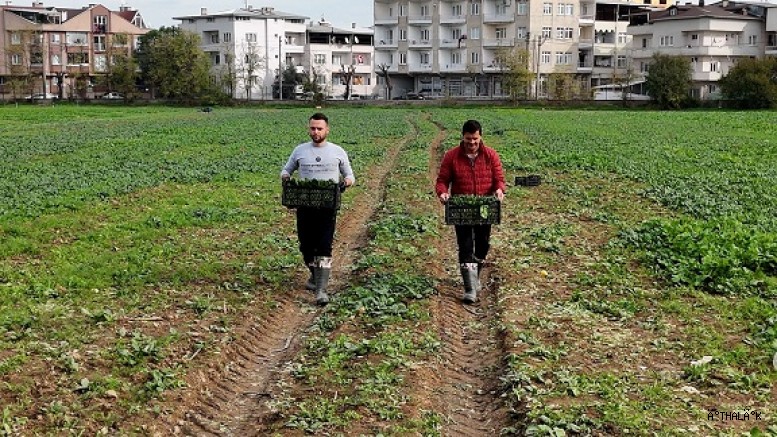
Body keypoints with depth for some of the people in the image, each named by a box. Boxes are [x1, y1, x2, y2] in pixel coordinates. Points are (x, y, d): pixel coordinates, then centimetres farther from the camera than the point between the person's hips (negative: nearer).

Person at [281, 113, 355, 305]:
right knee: (306, 246, 10)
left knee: (324, 246, -11)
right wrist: (285, 176, -6)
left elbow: (350, 175, 10)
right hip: (304, 205, 3)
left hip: (328, 206, -3)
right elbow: (286, 169, 18)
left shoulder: (338, 152, 3)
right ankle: (315, 275, 37)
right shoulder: (300, 150, 7)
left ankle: (321, 289, -13)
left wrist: (348, 180, -14)